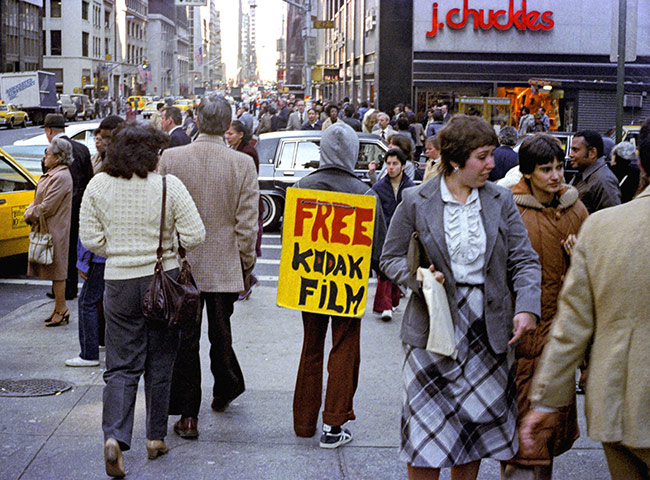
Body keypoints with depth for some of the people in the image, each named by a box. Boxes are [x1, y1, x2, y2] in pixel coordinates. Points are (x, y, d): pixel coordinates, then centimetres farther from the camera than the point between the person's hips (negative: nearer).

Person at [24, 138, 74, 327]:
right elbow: (38, 201, 19)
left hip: (55, 232, -10)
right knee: (54, 272, 14)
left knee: (57, 272, -3)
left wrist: (30, 215, -6)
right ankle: (59, 309, 21)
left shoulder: (61, 177, -18)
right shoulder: (51, 175, 14)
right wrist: (29, 213, 1)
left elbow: (48, 207, -20)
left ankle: (61, 311, 4)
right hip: (46, 230, 10)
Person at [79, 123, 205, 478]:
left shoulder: (98, 186, -1)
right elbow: (194, 236, -10)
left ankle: (114, 437, -12)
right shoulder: (169, 185, -10)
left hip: (119, 282, 2)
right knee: (159, 364, 13)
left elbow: (89, 238, 1)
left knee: (121, 365, 6)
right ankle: (156, 438, 21)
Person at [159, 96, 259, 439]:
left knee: (184, 338, 4)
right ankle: (224, 392, 39)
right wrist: (246, 266, 5)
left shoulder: (170, 158, -7)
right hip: (225, 267, 1)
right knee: (221, 334, 19)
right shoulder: (242, 164, -8)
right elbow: (247, 224, -7)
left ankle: (187, 416, 6)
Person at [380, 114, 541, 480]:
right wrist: (418, 277, -17)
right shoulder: (415, 202, -3)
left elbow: (524, 261, 2)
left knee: (475, 426, 12)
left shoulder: (501, 200, 4)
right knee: (427, 434, -1)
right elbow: (391, 259, 4)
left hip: (489, 333, 3)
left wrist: (527, 307, -15)